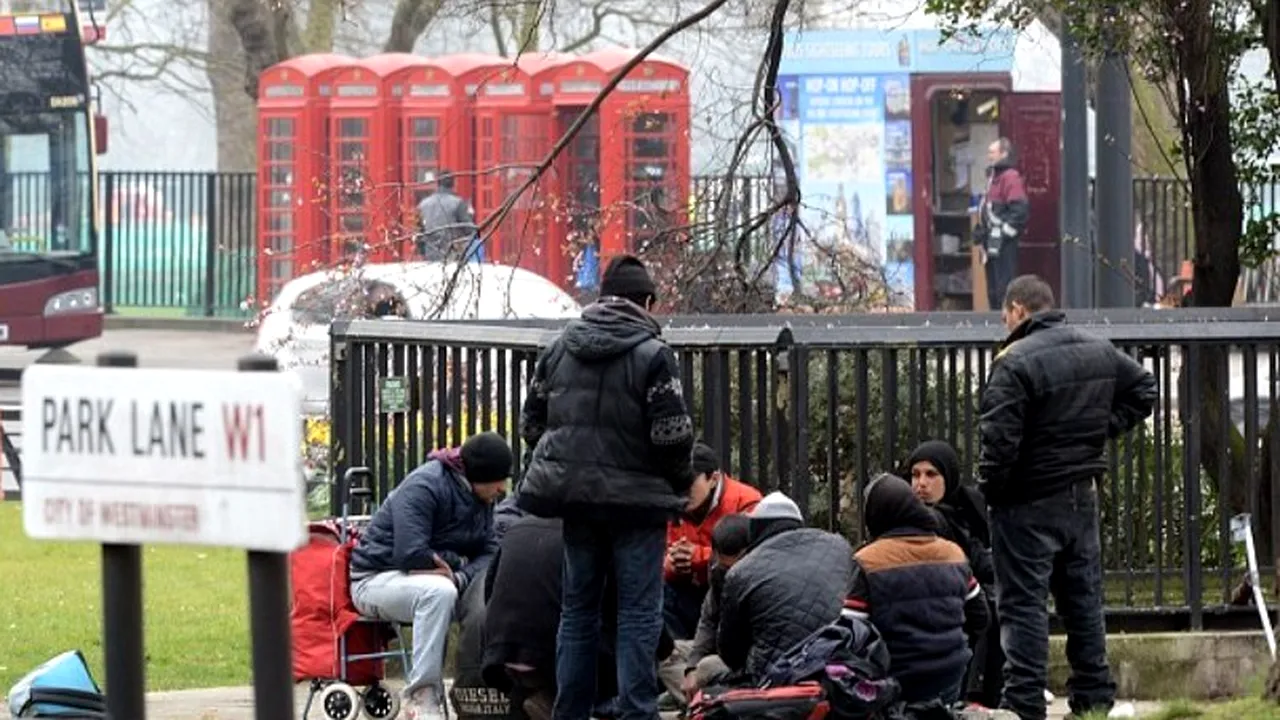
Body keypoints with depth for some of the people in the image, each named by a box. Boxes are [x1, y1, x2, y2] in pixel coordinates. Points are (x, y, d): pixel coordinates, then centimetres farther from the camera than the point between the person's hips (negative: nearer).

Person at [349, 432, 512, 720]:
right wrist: (457, 563, -15)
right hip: (376, 578, -7)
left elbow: (489, 552, -1)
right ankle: (422, 697, -38)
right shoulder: (423, 487, -20)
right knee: (438, 591, -39)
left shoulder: (482, 498, 5)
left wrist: (460, 578, -23)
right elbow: (411, 555, -29)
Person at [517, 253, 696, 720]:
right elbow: (673, 434, -13)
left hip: (573, 493, 5)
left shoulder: (559, 349, 7)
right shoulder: (652, 354, -11)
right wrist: (683, 481, 5)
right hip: (637, 498, -5)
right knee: (639, 613, -1)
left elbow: (531, 423, 11)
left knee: (578, 607, 13)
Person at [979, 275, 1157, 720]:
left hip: (1028, 504, -7)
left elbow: (998, 438, -22)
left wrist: (989, 488, -7)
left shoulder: (1016, 363, -18)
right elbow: (1143, 389, 19)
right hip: (1083, 498, 7)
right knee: (1083, 599, 14)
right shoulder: (1101, 353, 7)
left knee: (1023, 604, -3)